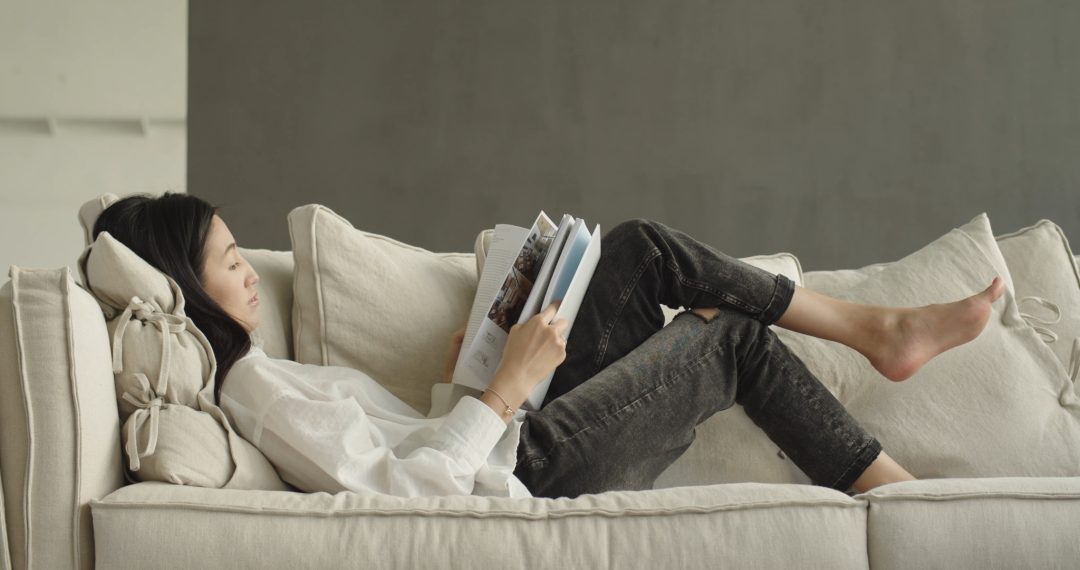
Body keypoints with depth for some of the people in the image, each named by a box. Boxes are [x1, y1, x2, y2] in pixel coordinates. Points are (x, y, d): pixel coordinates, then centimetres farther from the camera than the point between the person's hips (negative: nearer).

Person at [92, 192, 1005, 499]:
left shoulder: (253, 373, 12)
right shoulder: (255, 392, -19)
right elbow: (394, 487, -28)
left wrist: (454, 383, 6)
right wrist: (504, 390, -27)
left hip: (519, 445, 10)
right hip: (532, 474, -10)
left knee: (644, 248, 4)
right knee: (736, 339, -2)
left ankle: (879, 328, 13)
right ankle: (901, 496, 11)